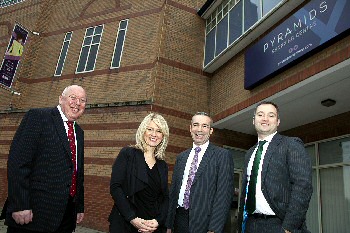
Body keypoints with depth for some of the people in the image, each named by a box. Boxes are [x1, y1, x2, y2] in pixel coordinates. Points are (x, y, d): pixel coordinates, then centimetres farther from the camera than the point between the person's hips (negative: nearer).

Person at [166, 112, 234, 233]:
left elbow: (224, 193, -11)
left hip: (204, 222, -4)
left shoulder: (223, 155, -6)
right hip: (179, 219, 5)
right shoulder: (181, 157, 10)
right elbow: (173, 191, 11)